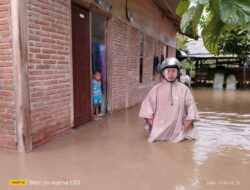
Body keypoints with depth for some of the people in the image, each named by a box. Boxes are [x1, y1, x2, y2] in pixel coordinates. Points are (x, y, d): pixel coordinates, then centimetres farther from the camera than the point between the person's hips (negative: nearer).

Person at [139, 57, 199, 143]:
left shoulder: (184, 89, 0)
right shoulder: (156, 88, 0)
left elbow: (190, 104, 0)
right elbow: (148, 103, 0)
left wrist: (189, 120, -7)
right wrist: (149, 118, -6)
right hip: (160, 126, 0)